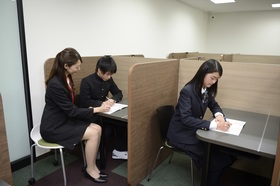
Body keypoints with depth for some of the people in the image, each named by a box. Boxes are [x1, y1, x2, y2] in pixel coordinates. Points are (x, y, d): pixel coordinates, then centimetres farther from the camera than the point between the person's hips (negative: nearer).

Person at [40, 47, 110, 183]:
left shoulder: (66, 78, 2)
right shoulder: (55, 84, -26)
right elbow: (71, 111, -22)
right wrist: (96, 109, -16)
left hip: (65, 120, 8)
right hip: (53, 127, -8)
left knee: (97, 129, -7)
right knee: (93, 134, -18)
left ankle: (92, 166, 6)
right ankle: (90, 170, 3)